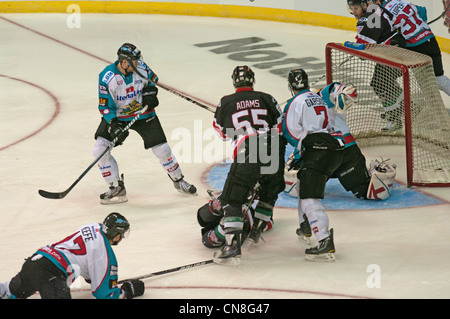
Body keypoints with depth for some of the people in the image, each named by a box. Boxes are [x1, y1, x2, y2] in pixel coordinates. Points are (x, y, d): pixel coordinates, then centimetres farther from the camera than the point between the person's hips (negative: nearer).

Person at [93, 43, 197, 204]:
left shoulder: (140, 67, -16)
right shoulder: (107, 77, -25)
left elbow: (152, 79, 8)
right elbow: (104, 106, -19)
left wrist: (150, 92, -10)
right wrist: (114, 126, -30)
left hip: (143, 114, 1)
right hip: (116, 116, -1)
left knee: (161, 149, -1)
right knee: (99, 150, -14)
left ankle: (179, 180, 23)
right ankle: (116, 188, 0)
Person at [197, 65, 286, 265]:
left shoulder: (226, 103, 13)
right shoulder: (267, 99, 16)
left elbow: (220, 131, 24)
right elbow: (281, 127, 15)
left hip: (245, 158, -3)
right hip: (273, 155, 3)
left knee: (231, 201, -1)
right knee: (270, 191, 30)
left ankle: (232, 245, -15)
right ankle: (258, 227, 32)